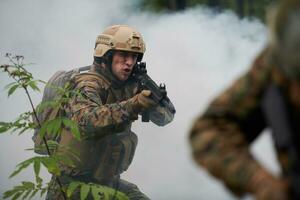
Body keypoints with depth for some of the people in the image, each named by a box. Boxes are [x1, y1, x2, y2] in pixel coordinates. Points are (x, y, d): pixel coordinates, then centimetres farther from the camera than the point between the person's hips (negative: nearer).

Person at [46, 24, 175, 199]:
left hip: (108, 182, 6)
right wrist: (130, 107, -49)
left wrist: (157, 98, -19)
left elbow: (166, 116, 3)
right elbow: (85, 121, -38)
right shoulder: (87, 85, -18)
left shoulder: (130, 86, 1)